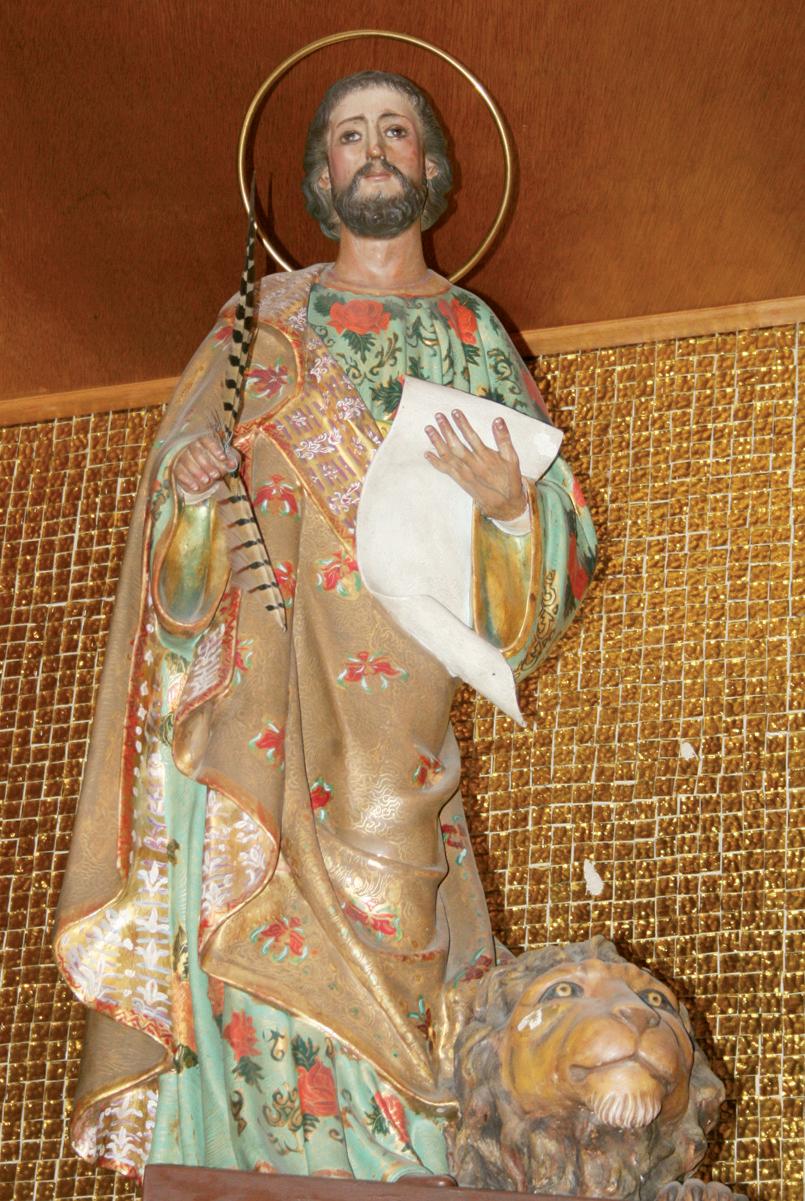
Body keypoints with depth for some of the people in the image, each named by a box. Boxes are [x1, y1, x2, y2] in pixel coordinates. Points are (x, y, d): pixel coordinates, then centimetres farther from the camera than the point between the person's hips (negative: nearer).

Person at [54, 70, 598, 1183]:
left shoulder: (473, 337, 13)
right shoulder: (260, 321, 16)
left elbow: (562, 549, 8)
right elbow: (179, 548, 14)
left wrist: (510, 501, -14)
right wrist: (190, 486, -9)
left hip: (393, 714, -1)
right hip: (256, 704, 1)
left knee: (379, 948, -9)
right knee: (254, 958, -7)